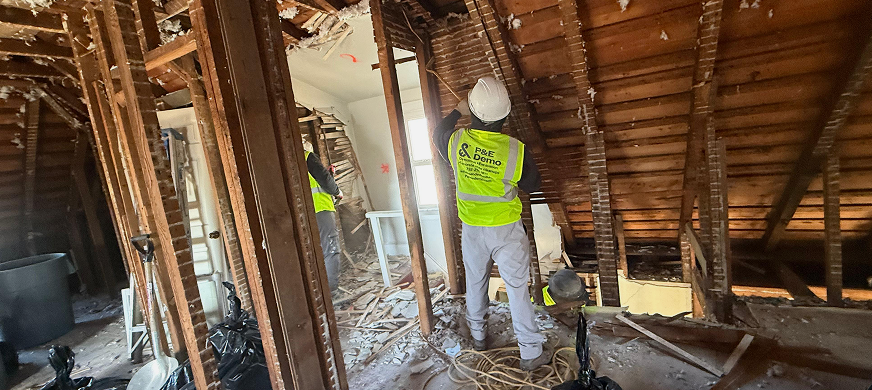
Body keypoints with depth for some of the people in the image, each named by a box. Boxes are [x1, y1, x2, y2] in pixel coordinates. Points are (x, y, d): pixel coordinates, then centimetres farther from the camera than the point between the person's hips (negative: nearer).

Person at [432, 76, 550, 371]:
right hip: (506, 230, -2)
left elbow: (438, 133, 12)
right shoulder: (515, 150, -18)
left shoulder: (456, 142, -13)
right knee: (517, 288, 9)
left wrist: (457, 111, 25)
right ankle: (530, 352, 22)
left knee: (475, 283, 21)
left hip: (472, 229, 3)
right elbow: (533, 184, -2)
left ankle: (478, 336, 41)